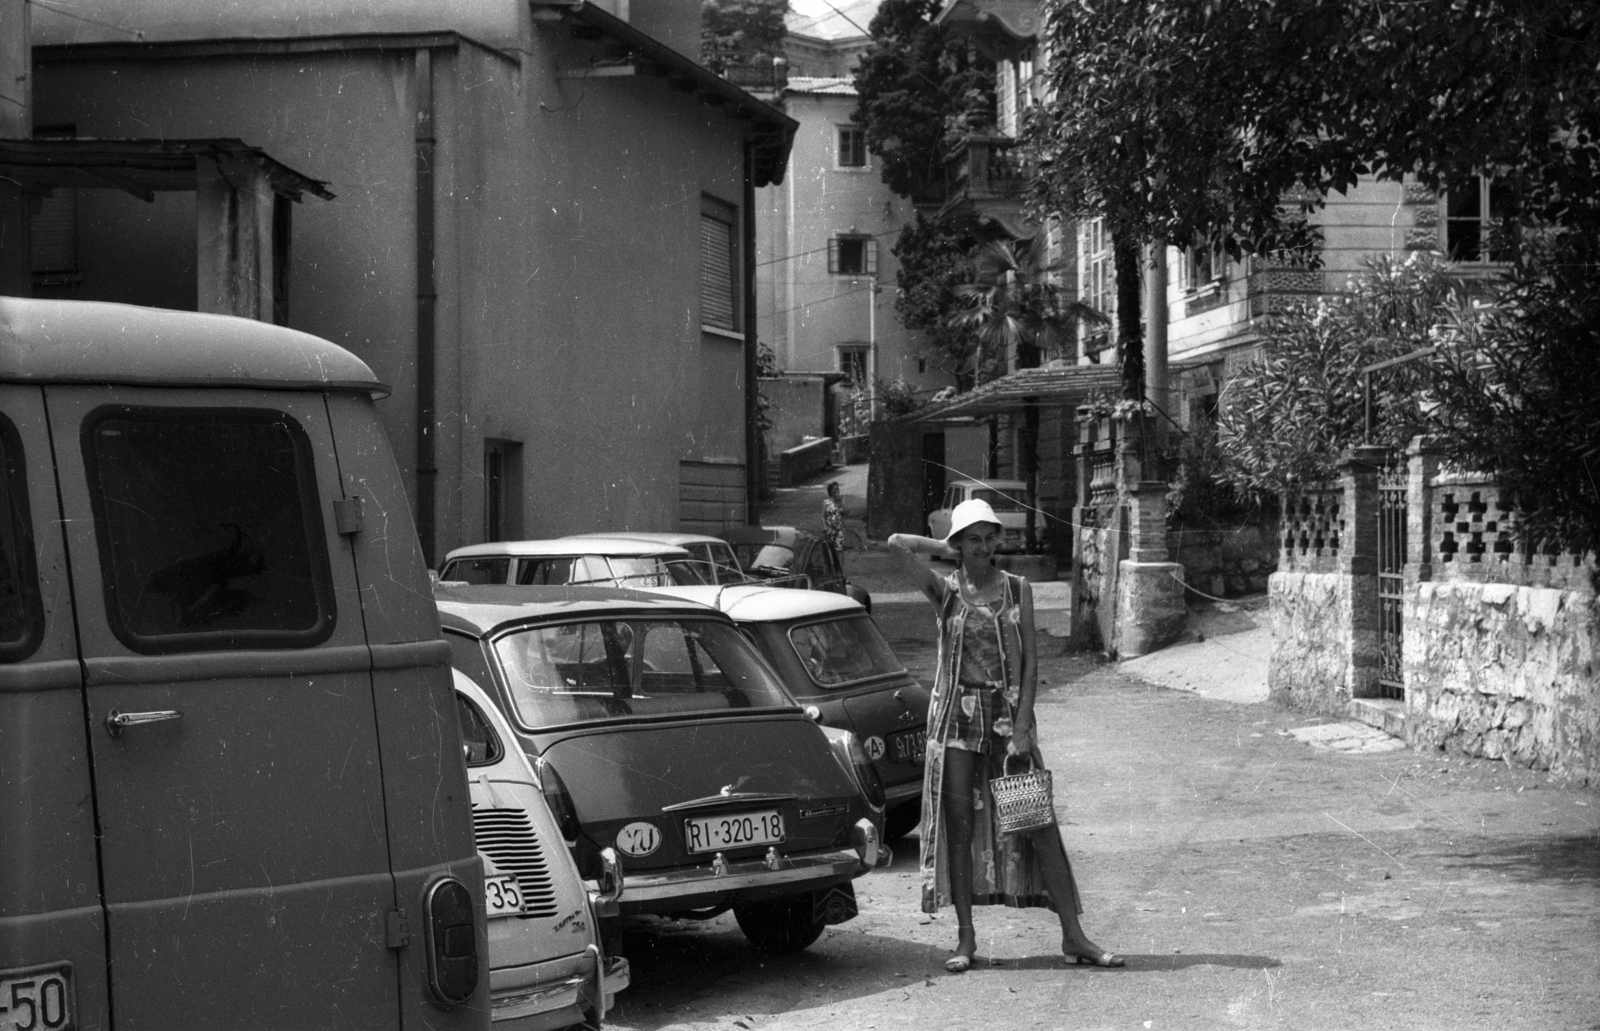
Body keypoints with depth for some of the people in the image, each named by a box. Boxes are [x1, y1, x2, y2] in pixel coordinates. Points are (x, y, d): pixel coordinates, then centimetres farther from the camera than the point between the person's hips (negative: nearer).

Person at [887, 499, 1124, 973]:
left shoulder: (1017, 589, 4)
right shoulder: (945, 591, 1)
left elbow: (1030, 661, 0)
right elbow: (897, 544, -12)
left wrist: (1022, 728, -8)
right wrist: (948, 552, 2)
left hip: (1009, 712, 1)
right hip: (957, 714, -1)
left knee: (1040, 823, -3)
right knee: (960, 824, 1)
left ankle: (1073, 936, 0)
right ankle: (965, 938, 10)